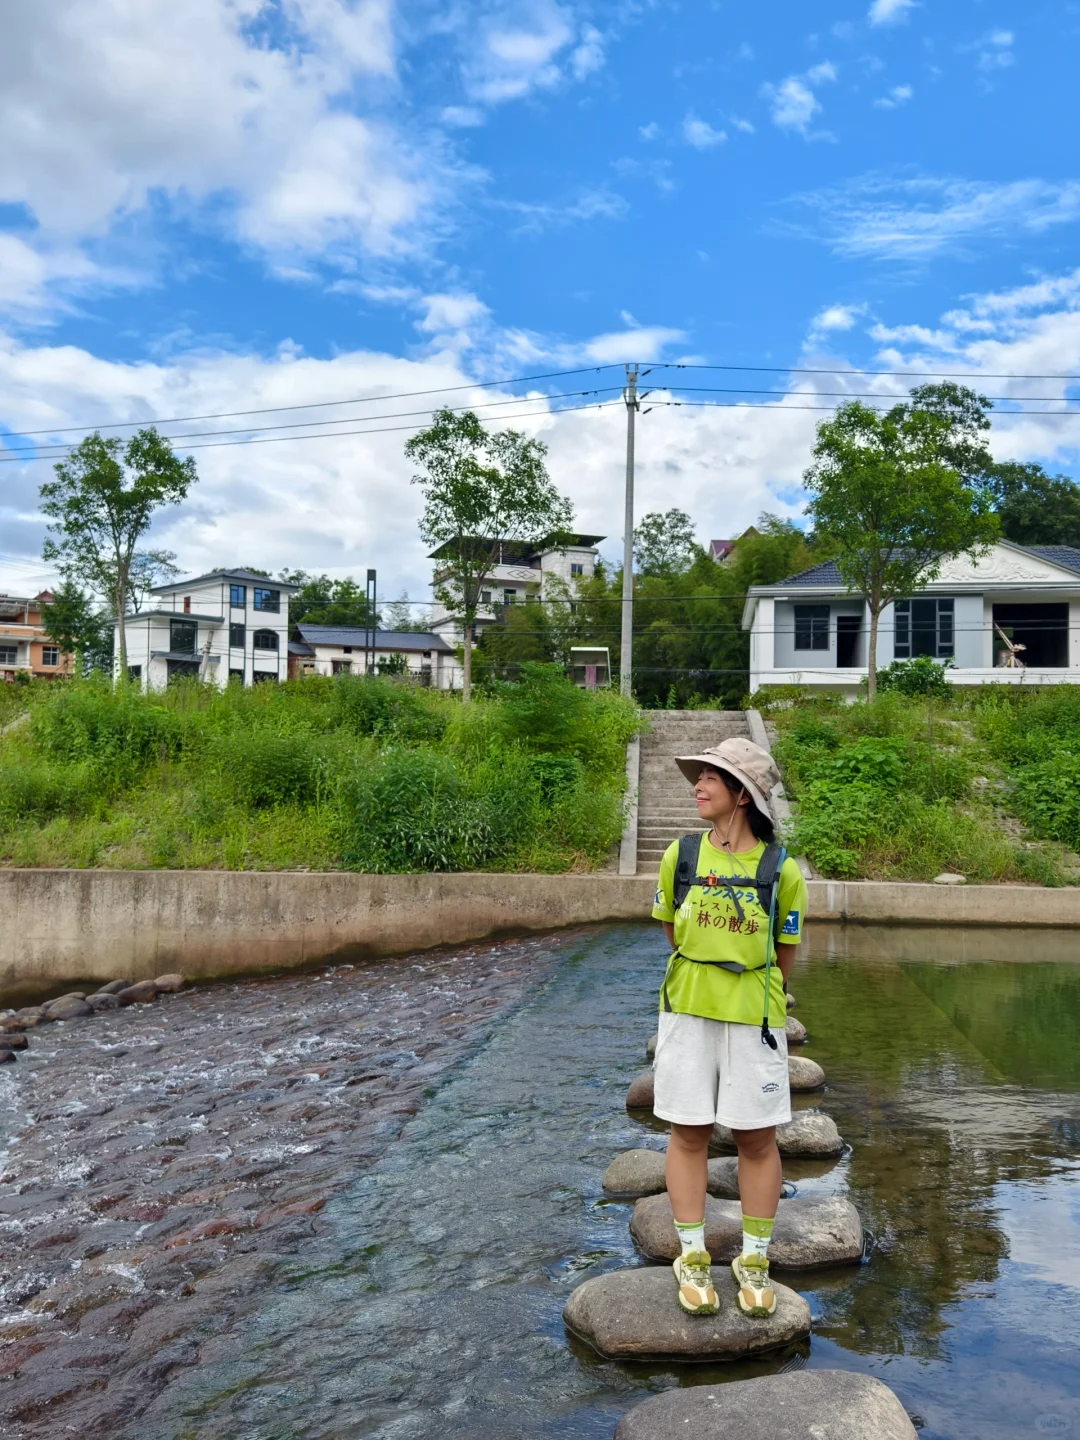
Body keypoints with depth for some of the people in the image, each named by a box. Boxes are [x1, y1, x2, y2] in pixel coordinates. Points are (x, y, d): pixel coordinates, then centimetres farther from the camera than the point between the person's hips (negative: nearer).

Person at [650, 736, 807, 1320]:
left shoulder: (781, 869, -7)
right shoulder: (681, 855, -2)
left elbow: (784, 954, 3)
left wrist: (749, 993, 8)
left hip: (754, 1015, -1)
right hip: (686, 1010, 2)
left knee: (757, 1138, 8)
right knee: (688, 1133, 8)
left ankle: (754, 1260, 25)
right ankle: (693, 1257, 23)